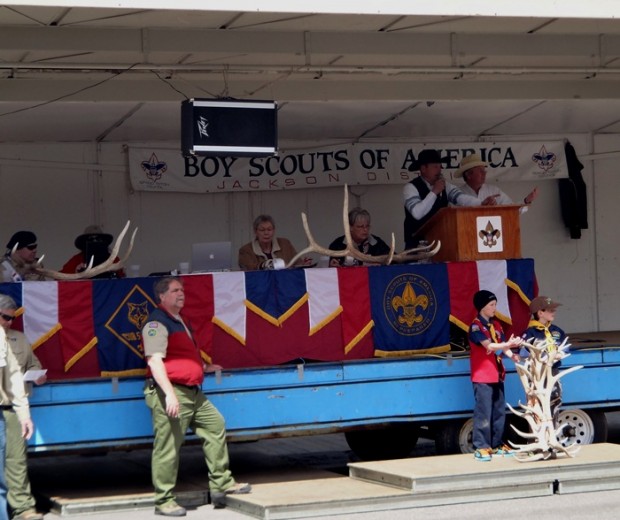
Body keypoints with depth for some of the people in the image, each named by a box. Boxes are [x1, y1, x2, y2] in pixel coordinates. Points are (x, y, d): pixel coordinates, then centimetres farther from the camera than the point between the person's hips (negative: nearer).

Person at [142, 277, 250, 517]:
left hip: (193, 393, 10)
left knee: (216, 426, 11)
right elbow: (154, 361, -20)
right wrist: (169, 394, -27)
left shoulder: (181, 321, 19)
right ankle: (164, 501, 1)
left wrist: (204, 368, 36)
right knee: (168, 447, -6)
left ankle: (222, 484, 18)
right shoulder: (157, 323, -12)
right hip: (171, 393, -10)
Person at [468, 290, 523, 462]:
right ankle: (481, 447, -6)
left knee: (499, 411, 10)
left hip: (497, 375, 8)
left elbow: (501, 346, 7)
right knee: (484, 412, -9)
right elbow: (489, 346, -21)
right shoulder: (476, 326, -10)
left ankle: (497, 445, 18)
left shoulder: (495, 324, 14)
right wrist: (509, 344, -32)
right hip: (482, 376, -8)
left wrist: (511, 355, -13)